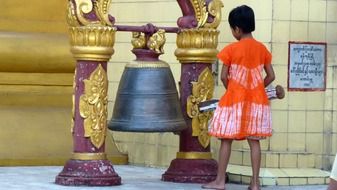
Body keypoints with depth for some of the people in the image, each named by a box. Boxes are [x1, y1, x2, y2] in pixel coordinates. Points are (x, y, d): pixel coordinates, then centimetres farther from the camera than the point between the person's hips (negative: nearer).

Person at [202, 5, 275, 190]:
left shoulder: (231, 49, -9)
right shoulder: (262, 49, 3)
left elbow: (224, 77, -8)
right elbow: (271, 76, 5)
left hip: (234, 99, -4)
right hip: (257, 101, 4)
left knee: (226, 140, 3)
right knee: (254, 141, 4)